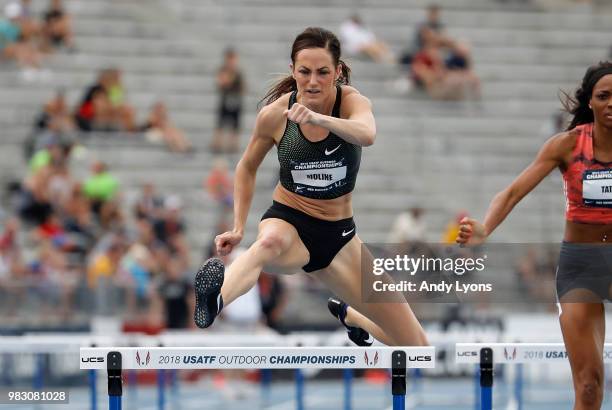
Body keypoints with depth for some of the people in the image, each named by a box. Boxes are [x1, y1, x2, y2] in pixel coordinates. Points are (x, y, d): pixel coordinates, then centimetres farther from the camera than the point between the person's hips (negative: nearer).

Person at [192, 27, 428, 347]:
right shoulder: (274, 114, -11)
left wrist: (320, 119, -57)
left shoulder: (351, 101, -13)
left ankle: (348, 317, 38)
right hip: (288, 223, -2)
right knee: (270, 242, -44)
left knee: (415, 345, 5)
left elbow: (367, 134, -39)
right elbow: (247, 167, 10)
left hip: (338, 236, 2)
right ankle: (212, 302, -74)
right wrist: (238, 228, 1)